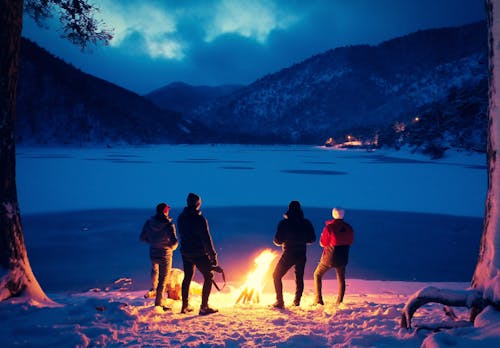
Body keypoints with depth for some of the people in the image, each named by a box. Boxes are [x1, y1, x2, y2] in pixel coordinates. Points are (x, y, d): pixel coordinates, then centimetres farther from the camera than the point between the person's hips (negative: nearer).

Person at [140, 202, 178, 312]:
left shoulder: (149, 222, -7)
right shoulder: (169, 224, -20)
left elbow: (142, 238, -1)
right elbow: (174, 241, -26)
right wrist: (172, 247, -3)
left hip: (153, 253, 4)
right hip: (165, 254, -4)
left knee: (155, 270, 37)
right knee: (163, 279, 9)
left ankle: (154, 290, 41)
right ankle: (159, 303, 14)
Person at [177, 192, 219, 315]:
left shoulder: (181, 218, 2)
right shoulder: (200, 219, -19)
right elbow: (206, 239, -18)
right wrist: (213, 255, -14)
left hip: (185, 252, 7)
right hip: (199, 253, -7)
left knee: (187, 277, 18)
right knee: (208, 276, 6)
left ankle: (185, 306, 24)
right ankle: (204, 307, 3)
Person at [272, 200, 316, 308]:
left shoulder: (284, 223, -10)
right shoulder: (306, 223, 1)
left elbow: (278, 241, -10)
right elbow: (312, 239, 8)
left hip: (288, 254, -4)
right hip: (302, 254, 4)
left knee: (276, 276, 8)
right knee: (299, 277, 20)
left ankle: (280, 301, 1)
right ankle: (297, 301, 19)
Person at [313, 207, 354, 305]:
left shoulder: (329, 227, -18)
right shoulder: (349, 228, -4)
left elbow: (322, 243, -10)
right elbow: (350, 242, 10)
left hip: (329, 257, -3)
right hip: (343, 258, 4)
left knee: (317, 275, 13)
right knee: (341, 279, 19)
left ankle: (318, 300, 5)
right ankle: (339, 302, 17)